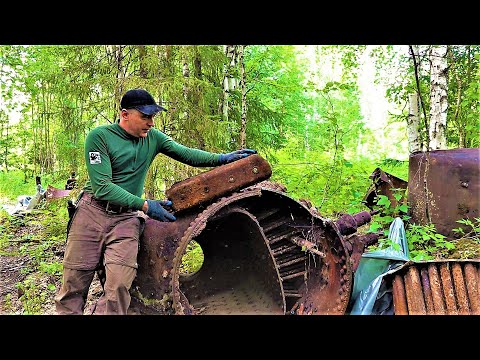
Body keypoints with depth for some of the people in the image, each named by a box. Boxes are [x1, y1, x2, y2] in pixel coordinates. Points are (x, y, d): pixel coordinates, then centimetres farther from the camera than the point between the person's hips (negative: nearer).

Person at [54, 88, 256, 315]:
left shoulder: (153, 137, 4)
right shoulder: (99, 136, -10)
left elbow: (186, 154, 3)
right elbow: (101, 186, -17)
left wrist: (222, 158, -12)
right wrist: (144, 205, -22)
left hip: (127, 217, 3)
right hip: (93, 211, -2)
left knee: (119, 286, -14)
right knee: (74, 284, 1)